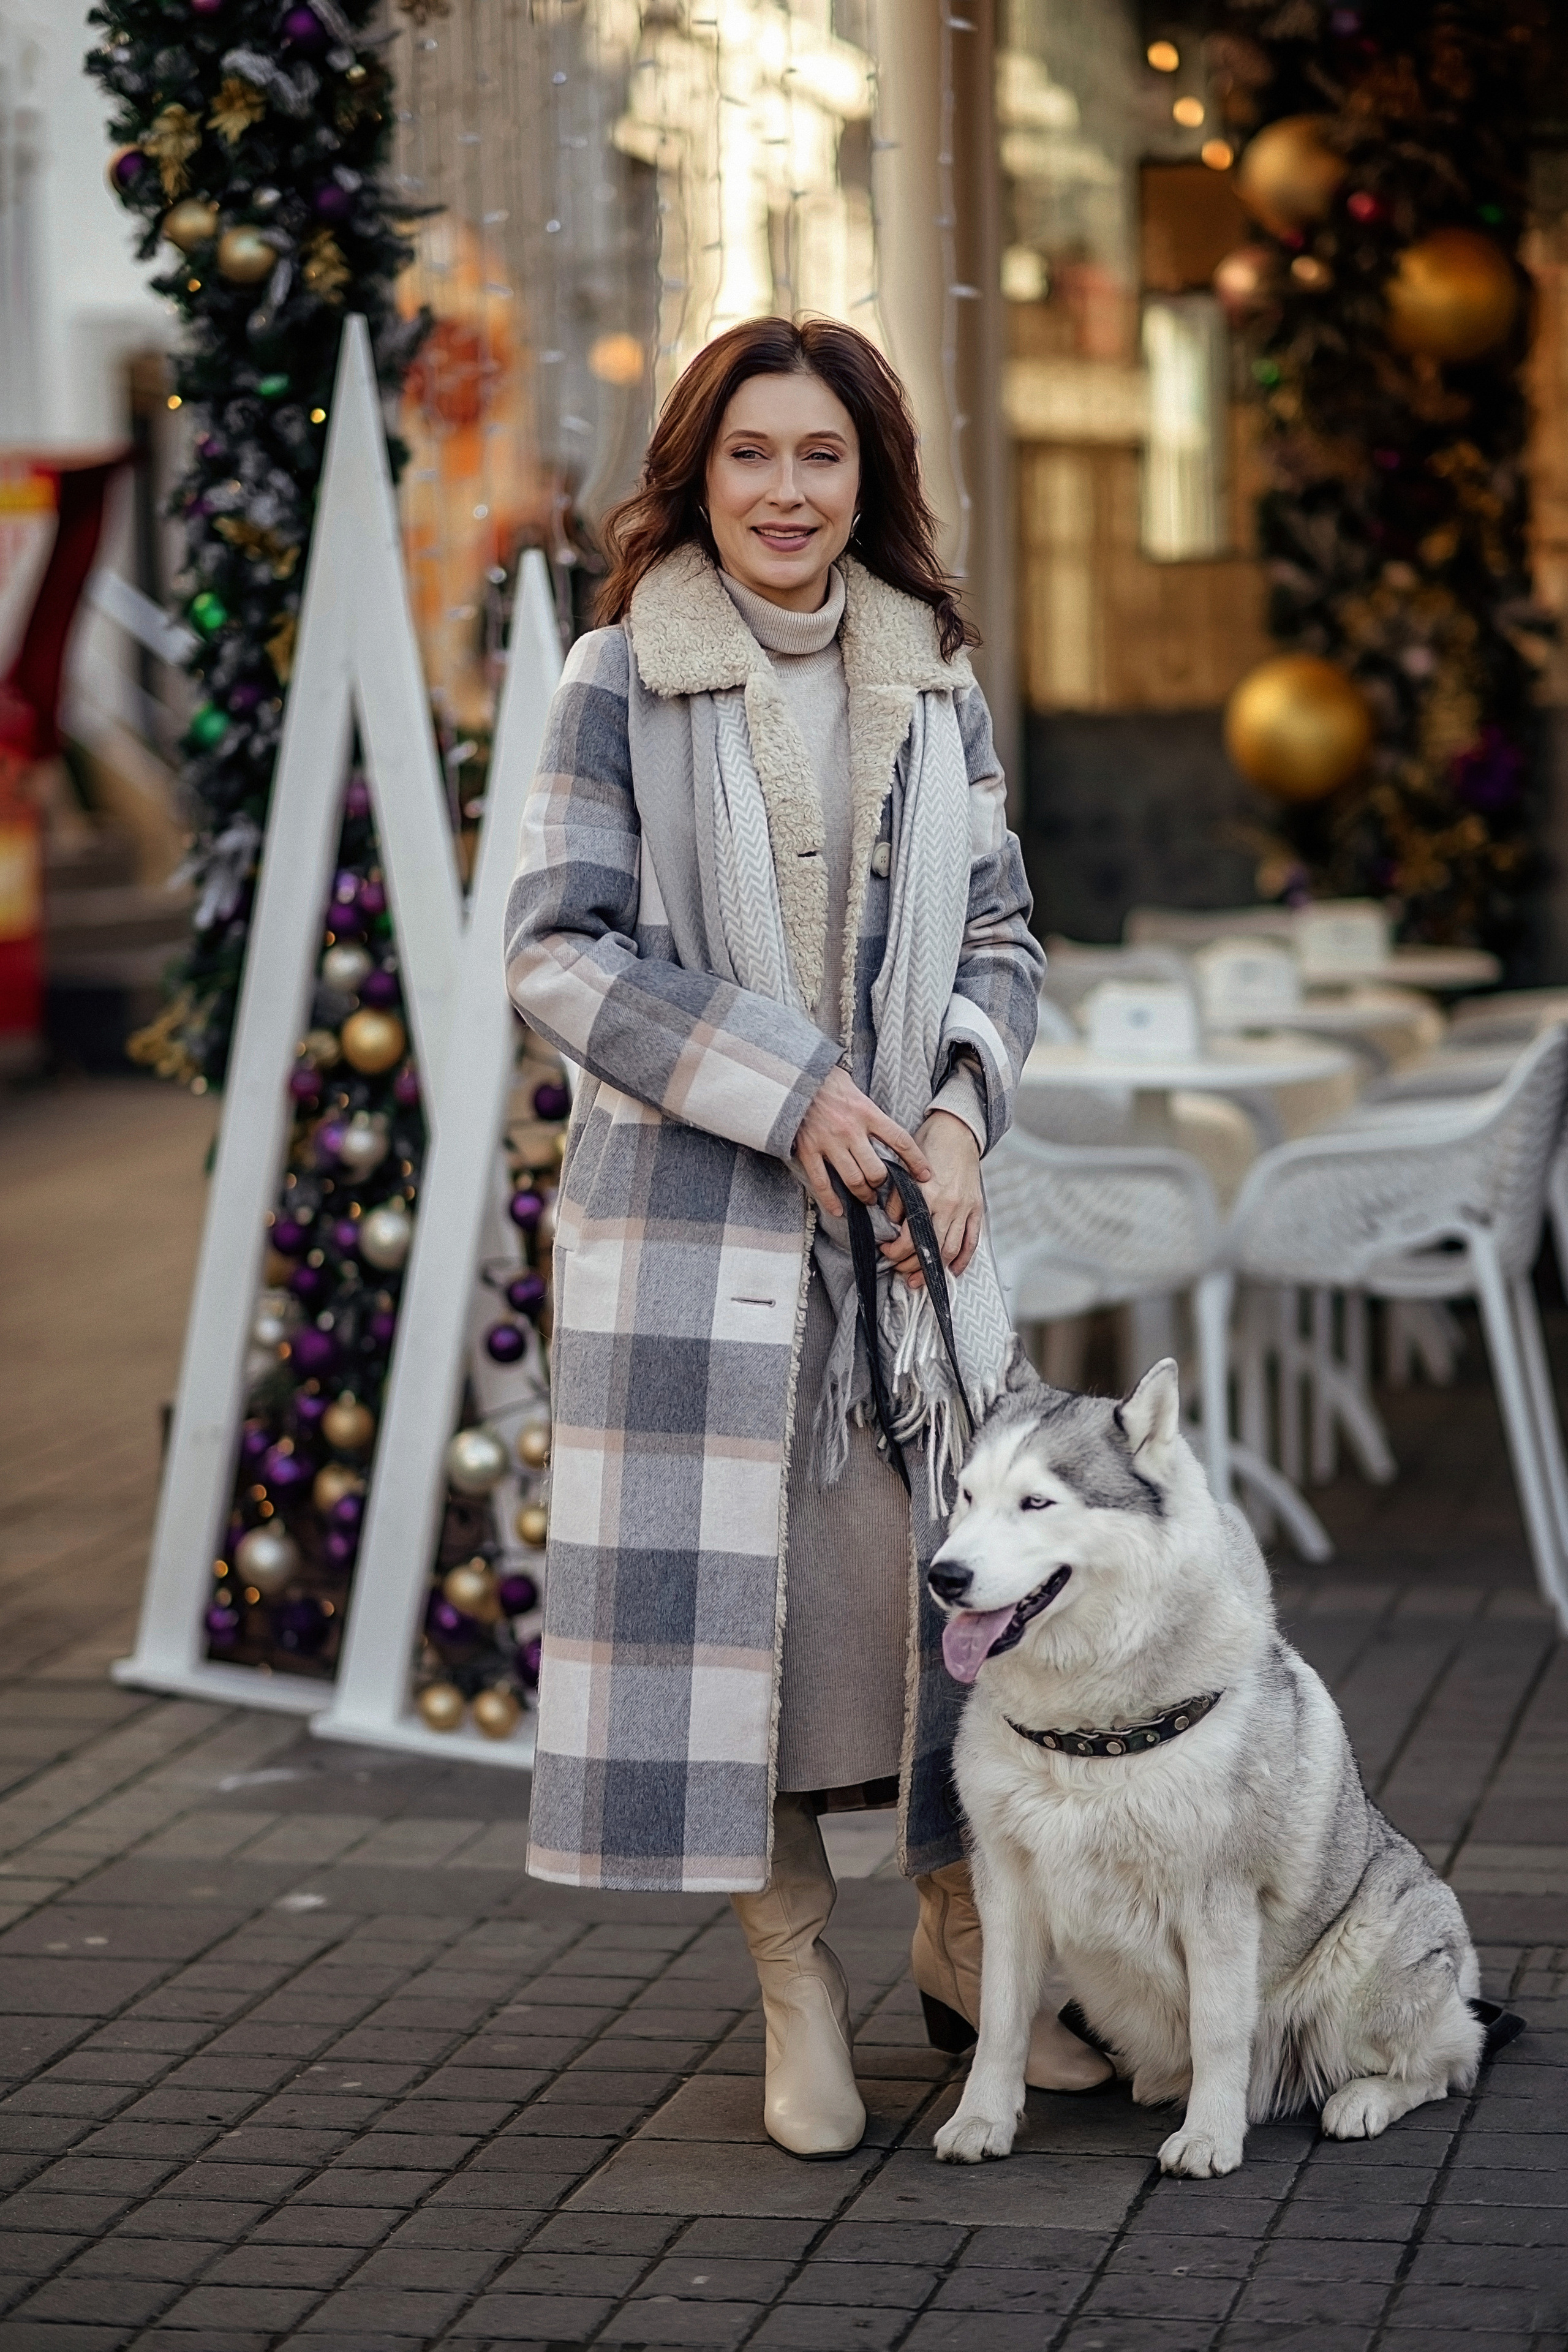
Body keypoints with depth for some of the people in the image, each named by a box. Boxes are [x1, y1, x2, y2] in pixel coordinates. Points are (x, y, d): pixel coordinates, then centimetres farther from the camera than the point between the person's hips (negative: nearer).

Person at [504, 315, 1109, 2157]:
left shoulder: (933, 684, 9)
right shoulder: (622, 681, -4)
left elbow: (1000, 936, 13)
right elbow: (557, 952, -7)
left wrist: (958, 1113, -5)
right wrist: (787, 1093, -13)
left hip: (908, 1192, 4)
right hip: (690, 1199, -4)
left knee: (954, 1554, 6)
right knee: (728, 1576, -1)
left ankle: (959, 1938, 25)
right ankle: (798, 1988, 12)